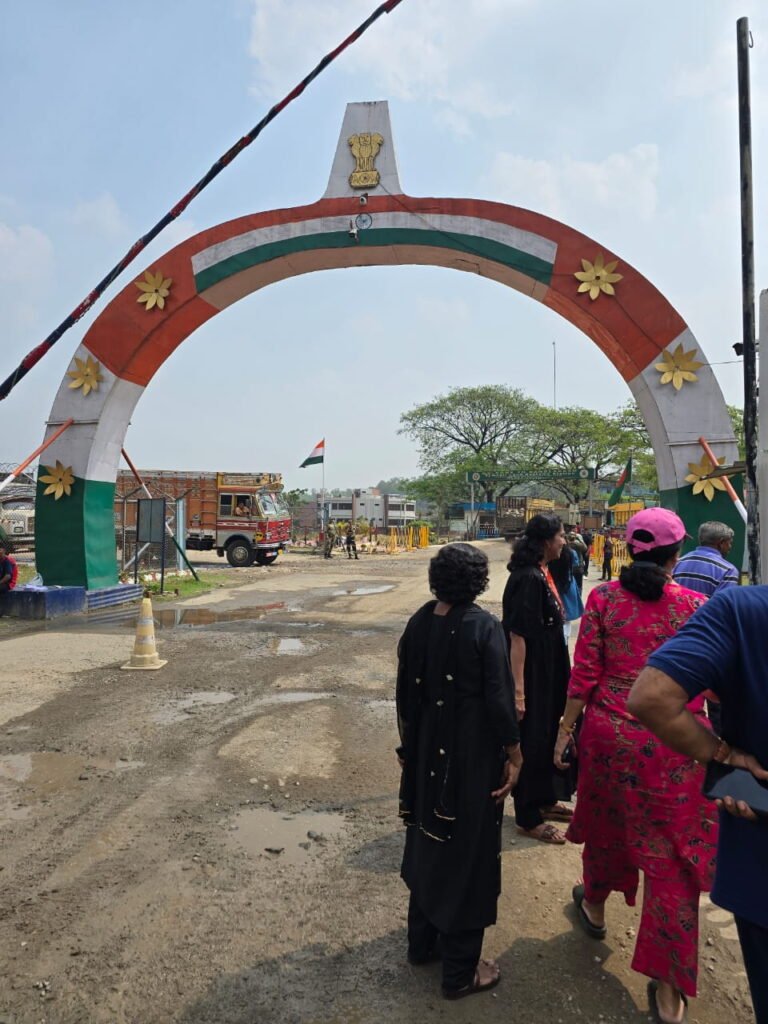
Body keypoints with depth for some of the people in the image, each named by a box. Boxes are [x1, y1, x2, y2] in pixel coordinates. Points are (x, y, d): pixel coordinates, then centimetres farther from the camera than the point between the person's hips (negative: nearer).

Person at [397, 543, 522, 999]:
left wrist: (410, 743, 16)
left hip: (428, 749, 6)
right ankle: (460, 970, 25)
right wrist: (514, 754, -6)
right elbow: (499, 697, -18)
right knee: (468, 850, 9)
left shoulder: (419, 622, -3)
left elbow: (406, 690, 4)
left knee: (428, 839, 22)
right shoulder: (484, 626, -20)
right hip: (474, 753, -5)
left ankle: (422, 941, 40)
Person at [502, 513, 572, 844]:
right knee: (530, 741, 4)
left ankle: (544, 800, 39)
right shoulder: (528, 578, -23)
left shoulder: (542, 573, 5)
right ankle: (528, 817, 20)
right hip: (531, 673, -10)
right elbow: (517, 636, -25)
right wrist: (518, 690, -24)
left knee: (547, 735, 21)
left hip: (548, 671, 10)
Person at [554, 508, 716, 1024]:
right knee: (671, 852, 10)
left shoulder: (604, 598, -7)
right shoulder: (696, 606, -8)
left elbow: (584, 673, -6)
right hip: (675, 744, -1)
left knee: (608, 821, 25)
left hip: (610, 733, 1)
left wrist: (566, 729, 3)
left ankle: (595, 905, 50)